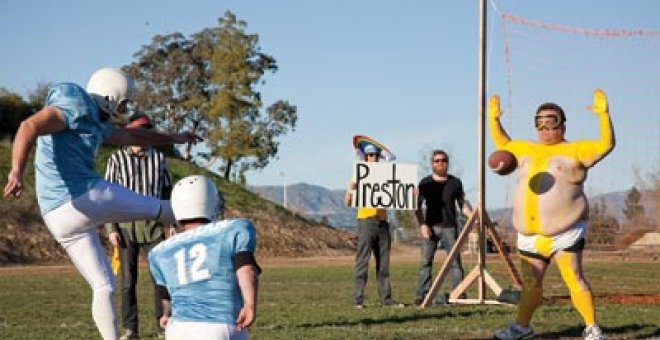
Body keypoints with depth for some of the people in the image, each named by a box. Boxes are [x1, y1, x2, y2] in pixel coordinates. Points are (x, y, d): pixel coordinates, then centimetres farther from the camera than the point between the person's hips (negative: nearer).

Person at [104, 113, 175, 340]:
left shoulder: (158, 158, 5)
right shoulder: (117, 159, -1)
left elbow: (167, 193, 11)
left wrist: (171, 223, 2)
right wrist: (111, 229, -8)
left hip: (153, 226, 1)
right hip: (126, 226, -1)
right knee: (128, 281, 3)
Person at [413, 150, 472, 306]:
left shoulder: (455, 182, 10)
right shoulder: (425, 183, 6)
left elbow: (462, 203, 12)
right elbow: (417, 206, 5)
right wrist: (422, 225, -7)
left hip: (450, 227, 1)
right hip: (430, 227, -1)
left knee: (455, 261, -3)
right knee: (426, 261, -4)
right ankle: (422, 295, -4)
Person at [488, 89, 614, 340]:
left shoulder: (575, 151, 0)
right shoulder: (526, 150, 18)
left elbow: (606, 144, -10)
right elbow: (502, 144, 33)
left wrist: (603, 115, -21)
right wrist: (493, 119, 22)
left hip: (565, 232, -6)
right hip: (529, 234, 6)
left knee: (574, 280, -11)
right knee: (530, 283, 14)